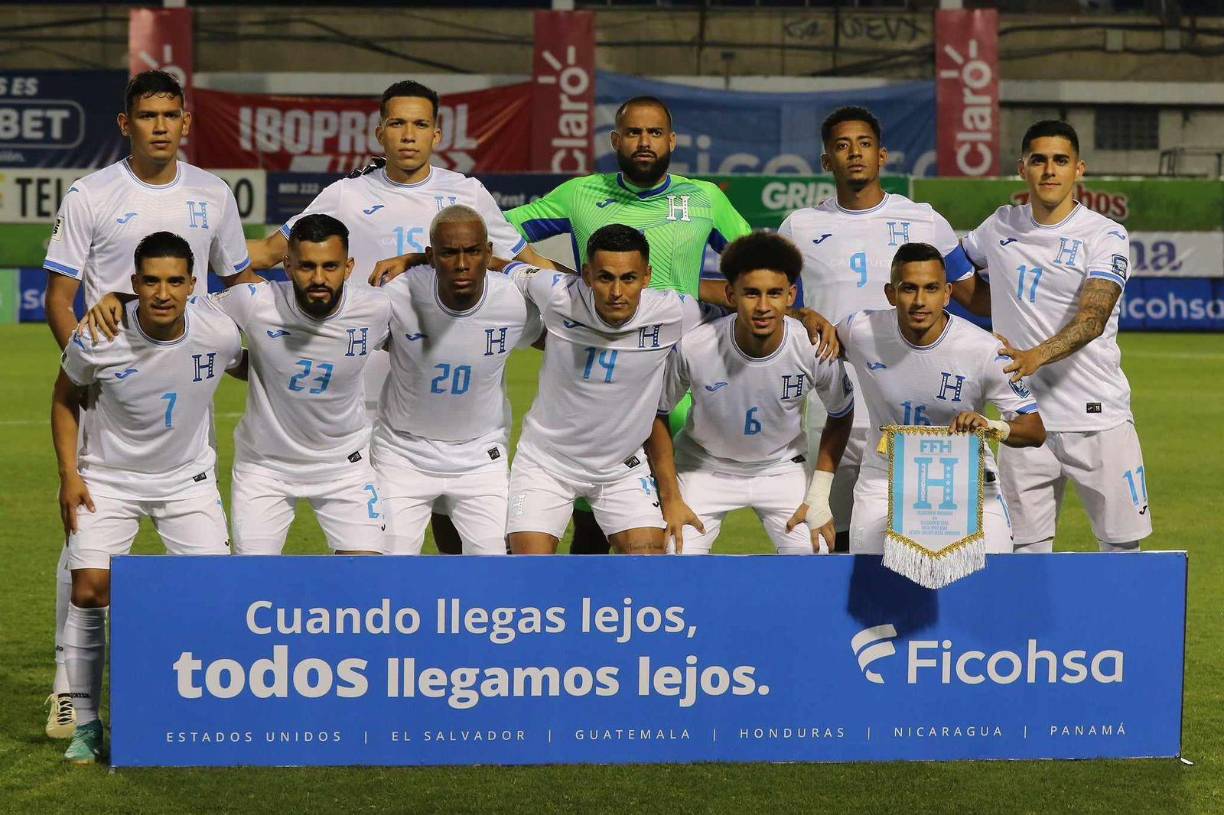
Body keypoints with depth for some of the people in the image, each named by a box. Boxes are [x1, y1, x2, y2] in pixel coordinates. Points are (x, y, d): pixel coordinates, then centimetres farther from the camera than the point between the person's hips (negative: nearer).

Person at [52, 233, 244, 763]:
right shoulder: (99, 341, -21)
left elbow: (250, 370, 9)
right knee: (89, 590, -13)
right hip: (108, 478, -1)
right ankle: (86, 725, 1)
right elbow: (65, 398, -2)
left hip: (188, 480, 1)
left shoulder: (220, 335, -18)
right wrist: (69, 474, -5)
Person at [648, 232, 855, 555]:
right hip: (704, 467, -1)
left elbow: (841, 416, -2)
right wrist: (670, 499, -9)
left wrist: (819, 494, -6)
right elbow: (656, 415, -10)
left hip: (783, 468, 1)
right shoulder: (693, 348, -28)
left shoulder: (814, 349, -24)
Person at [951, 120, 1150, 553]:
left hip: (1098, 418, -3)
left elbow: (1092, 319, -22)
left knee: (1122, 542, 1)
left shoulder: (1106, 236, -6)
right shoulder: (1000, 226, 8)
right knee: (1026, 549, 5)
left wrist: (1035, 356, -38)